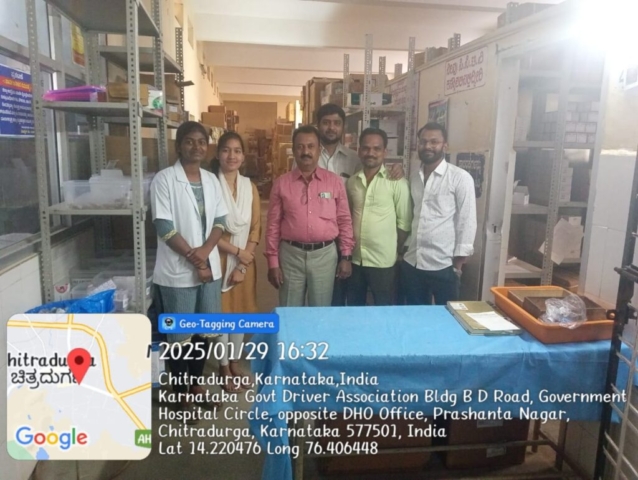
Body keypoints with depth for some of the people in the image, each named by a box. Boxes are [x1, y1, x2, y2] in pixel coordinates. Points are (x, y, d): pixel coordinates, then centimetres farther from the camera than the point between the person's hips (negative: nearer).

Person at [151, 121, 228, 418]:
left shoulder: (212, 180, 7)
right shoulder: (164, 180, -9)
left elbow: (219, 221, 5)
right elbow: (165, 228, -14)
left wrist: (204, 251, -12)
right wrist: (194, 259, -15)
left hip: (210, 267, 5)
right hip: (177, 271, -5)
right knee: (179, 335, 7)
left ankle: (196, 383, 35)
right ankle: (180, 393, 25)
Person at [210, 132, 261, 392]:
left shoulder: (250, 187, 3)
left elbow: (256, 227, 2)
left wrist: (244, 264, -5)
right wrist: (236, 251, -15)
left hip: (245, 259, 4)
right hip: (219, 258, -4)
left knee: (240, 311, 14)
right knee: (221, 312, 6)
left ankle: (235, 362, 31)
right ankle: (224, 367, 23)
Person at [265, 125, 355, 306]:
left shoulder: (334, 182, 1)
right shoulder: (281, 183, 0)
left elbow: (345, 221, 4)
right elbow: (273, 225, 2)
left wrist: (346, 256, 1)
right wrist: (273, 262, -1)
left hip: (325, 254, 0)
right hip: (291, 254, 0)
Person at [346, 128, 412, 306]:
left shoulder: (397, 182, -9)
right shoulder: (351, 181, 5)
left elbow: (404, 222, -5)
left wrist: (395, 250, -1)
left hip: (382, 261, -4)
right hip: (354, 258, 4)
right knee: (353, 309, 17)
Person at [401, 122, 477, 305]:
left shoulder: (460, 178, -7)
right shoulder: (414, 178, 10)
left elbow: (467, 222, -8)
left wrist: (458, 262, -10)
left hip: (443, 265, -5)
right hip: (411, 263, 5)